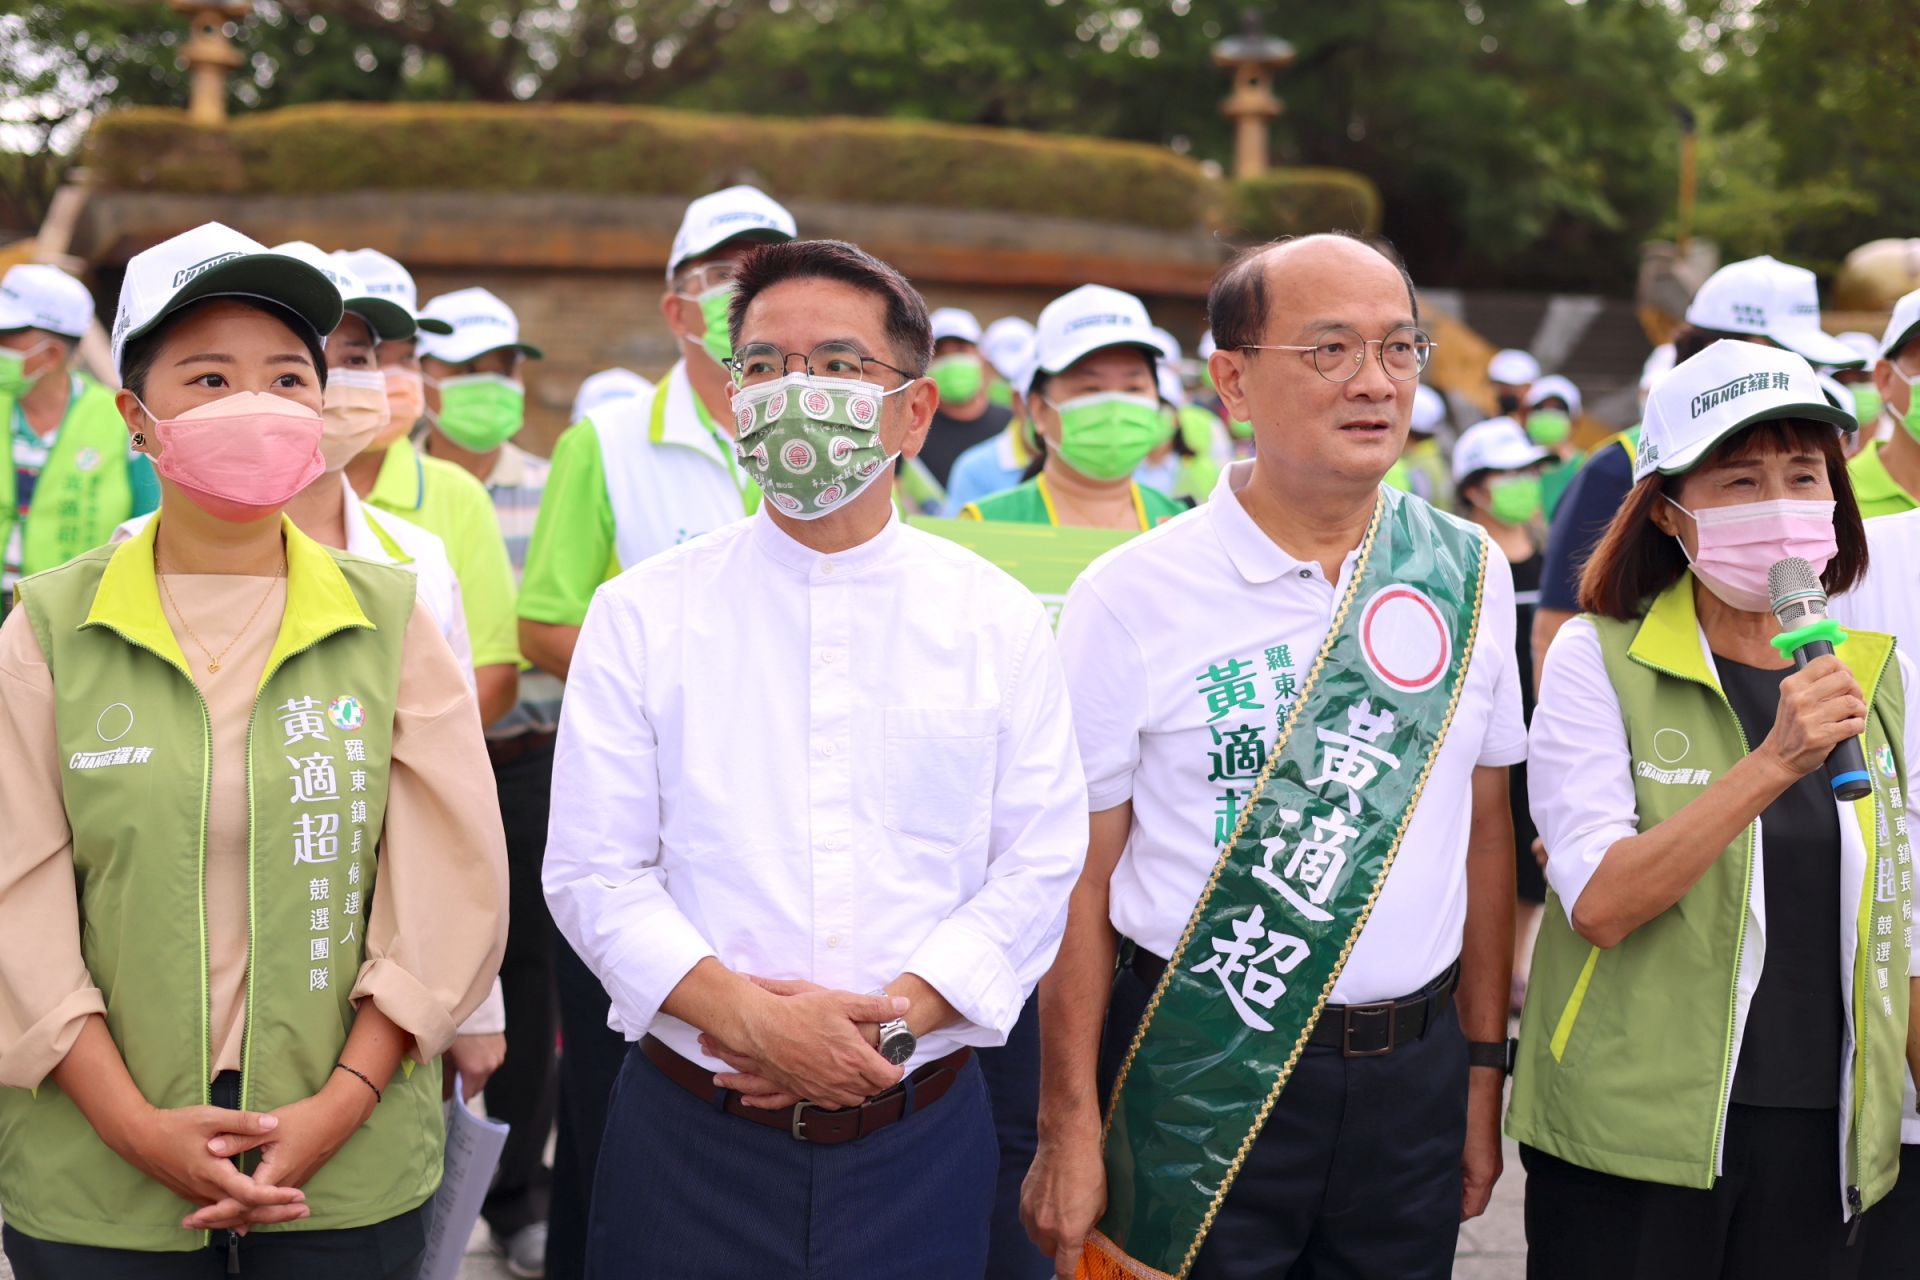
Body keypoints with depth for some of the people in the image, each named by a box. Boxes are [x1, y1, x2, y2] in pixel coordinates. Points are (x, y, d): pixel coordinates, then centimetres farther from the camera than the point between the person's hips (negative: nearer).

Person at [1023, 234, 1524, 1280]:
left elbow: (1485, 831, 9)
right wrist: (1069, 1128, -8)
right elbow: (1081, 879, -7)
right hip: (1198, 1083, -3)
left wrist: (1485, 1071, 10)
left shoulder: (1467, 575, 3)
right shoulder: (1132, 596, -8)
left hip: (1412, 1076, 4)